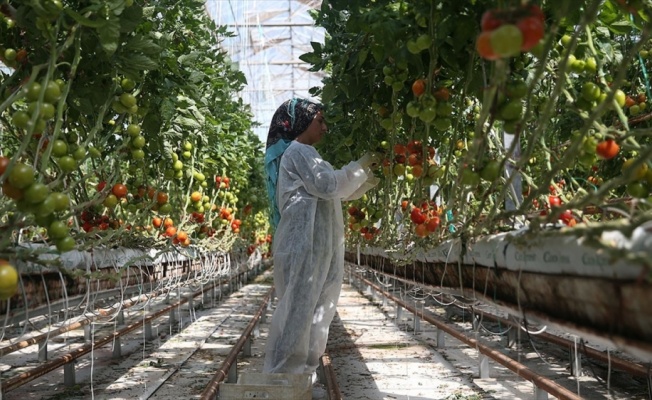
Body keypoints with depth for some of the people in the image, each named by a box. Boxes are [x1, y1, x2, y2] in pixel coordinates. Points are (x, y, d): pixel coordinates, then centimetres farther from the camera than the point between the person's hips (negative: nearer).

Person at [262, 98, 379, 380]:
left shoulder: (304, 154, 24)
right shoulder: (298, 152, -8)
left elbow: (339, 191, 27)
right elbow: (329, 185, -16)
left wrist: (371, 178, 17)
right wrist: (361, 166, -5)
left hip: (315, 242, 10)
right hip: (304, 241, -10)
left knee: (313, 305, 10)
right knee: (299, 305, -8)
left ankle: (298, 369, 16)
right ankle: (283, 372, -3)